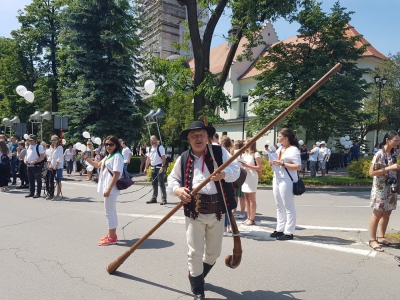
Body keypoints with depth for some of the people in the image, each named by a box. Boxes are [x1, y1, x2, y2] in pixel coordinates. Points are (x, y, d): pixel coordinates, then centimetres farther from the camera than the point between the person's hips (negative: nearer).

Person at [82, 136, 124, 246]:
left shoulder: (117, 156, -15)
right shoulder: (108, 156, 15)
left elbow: (116, 175, -22)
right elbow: (98, 165, 29)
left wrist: (109, 189, -26)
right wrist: (86, 158, 17)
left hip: (111, 189, -10)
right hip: (106, 187, 10)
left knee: (109, 213, -4)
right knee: (111, 212, 17)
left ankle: (112, 238, 5)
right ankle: (112, 235, 29)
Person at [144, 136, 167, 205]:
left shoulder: (160, 147, -9)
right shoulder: (150, 149, 13)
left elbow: (163, 158, -14)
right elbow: (148, 159, 18)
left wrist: (162, 167, -22)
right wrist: (146, 168, 14)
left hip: (159, 168, -7)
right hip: (153, 168, 7)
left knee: (161, 183, -8)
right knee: (154, 183, 13)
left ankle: (164, 199, -4)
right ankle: (154, 198, 23)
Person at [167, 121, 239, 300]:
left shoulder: (220, 152, 1)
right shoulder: (183, 158, 4)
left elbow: (235, 170, -6)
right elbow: (172, 179, 12)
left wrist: (224, 174, -28)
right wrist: (177, 190, -11)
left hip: (217, 211, 1)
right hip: (194, 212, -1)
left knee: (214, 253, 16)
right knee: (195, 253, 2)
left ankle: (198, 277, 44)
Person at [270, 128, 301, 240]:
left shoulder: (294, 150, -11)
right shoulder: (279, 149, 15)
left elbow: (298, 167, -18)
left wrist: (282, 163, -21)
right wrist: (273, 163, 2)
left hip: (287, 181, -9)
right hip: (277, 179, 9)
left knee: (288, 207, -1)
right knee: (279, 206, 14)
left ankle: (289, 232, 5)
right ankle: (280, 229, 24)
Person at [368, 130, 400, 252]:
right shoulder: (379, 154, -15)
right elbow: (372, 172, -19)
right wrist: (389, 168, -22)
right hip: (380, 189, -7)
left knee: (387, 214, 12)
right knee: (377, 214, -1)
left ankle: (381, 237, 25)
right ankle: (372, 240, 9)